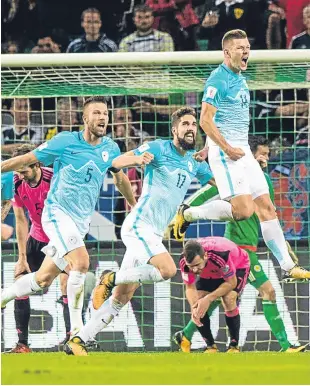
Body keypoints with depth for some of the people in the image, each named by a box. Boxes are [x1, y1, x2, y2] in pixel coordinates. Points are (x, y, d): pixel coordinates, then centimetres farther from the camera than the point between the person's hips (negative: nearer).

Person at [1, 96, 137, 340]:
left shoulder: (110, 149, 6)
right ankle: (76, 329, -20)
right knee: (81, 262, -25)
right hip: (58, 213, -6)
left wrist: (134, 205, 37)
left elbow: (120, 178, 26)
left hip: (81, 221, 6)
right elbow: (27, 159, -1)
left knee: (43, 279, 6)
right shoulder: (66, 142, -8)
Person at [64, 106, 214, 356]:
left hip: (154, 233, 8)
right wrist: (138, 158, -33)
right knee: (168, 269, -30)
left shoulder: (194, 162, 16)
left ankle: (78, 343, 5)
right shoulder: (159, 148, -6)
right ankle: (111, 278, -10)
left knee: (122, 297, 3)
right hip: (139, 225, -8)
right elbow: (116, 162, -12)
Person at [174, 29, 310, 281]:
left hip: (243, 151, 9)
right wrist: (227, 149, -21)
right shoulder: (218, 80, -11)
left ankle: (288, 267, 4)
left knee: (266, 207, 4)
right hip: (225, 152, -9)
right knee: (244, 210, -18)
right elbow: (206, 120, -16)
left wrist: (209, 149, 24)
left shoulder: (240, 80, 17)